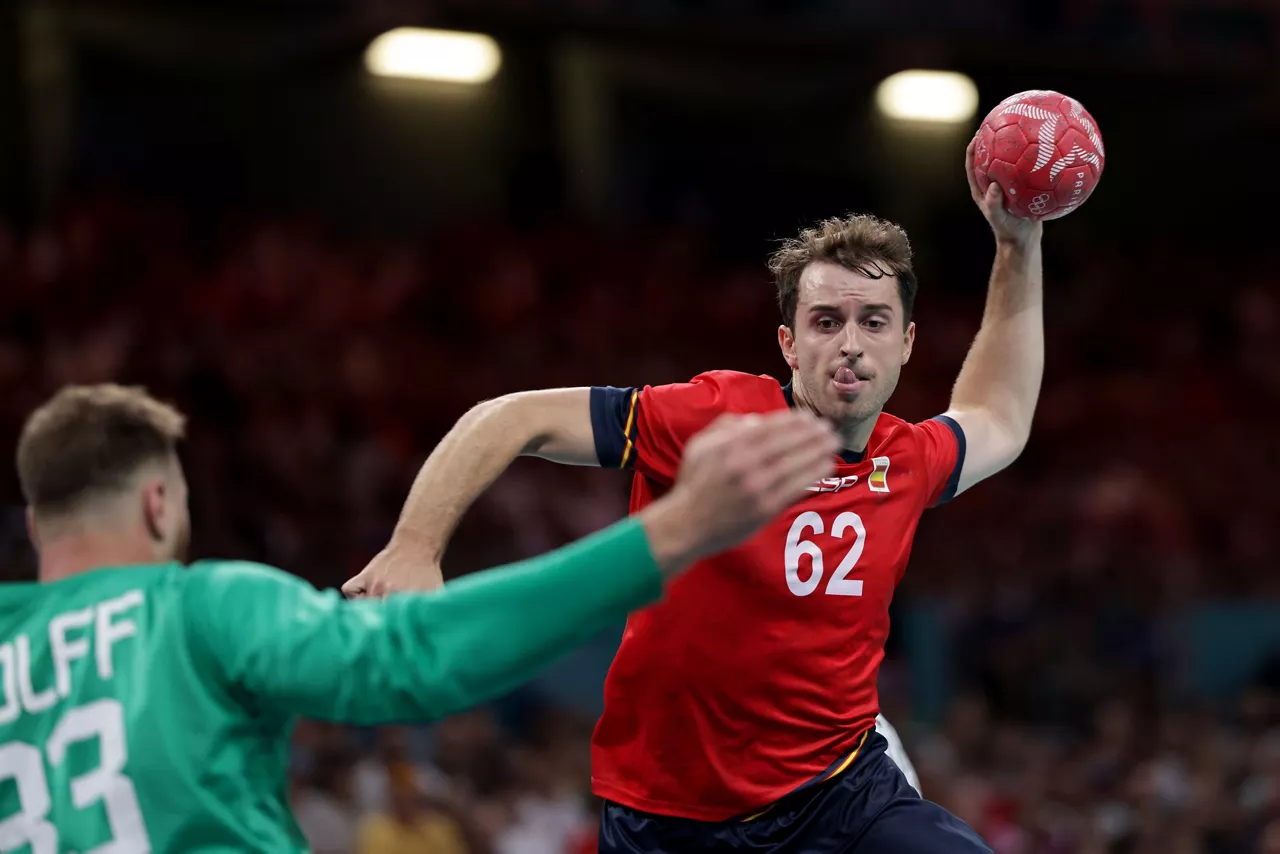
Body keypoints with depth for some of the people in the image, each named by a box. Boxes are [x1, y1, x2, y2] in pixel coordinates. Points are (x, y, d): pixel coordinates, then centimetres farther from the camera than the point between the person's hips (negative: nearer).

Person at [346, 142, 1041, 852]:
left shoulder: (909, 462, 2)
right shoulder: (715, 416, -14)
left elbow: (998, 422, 27)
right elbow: (510, 420, -13)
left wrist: (1021, 245, 21)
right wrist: (413, 549, -26)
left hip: (843, 794, 3)